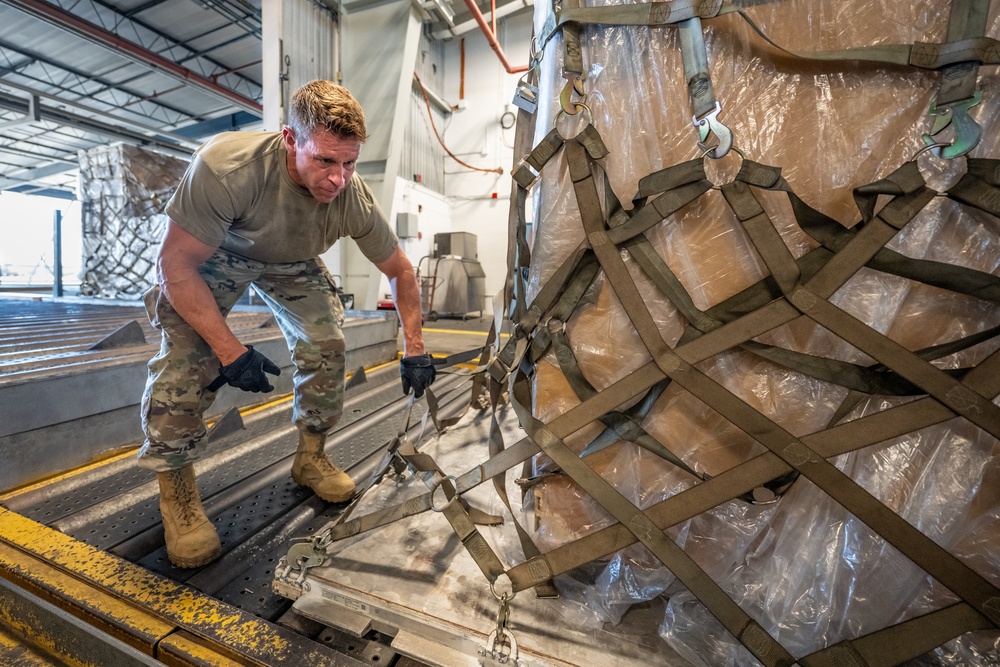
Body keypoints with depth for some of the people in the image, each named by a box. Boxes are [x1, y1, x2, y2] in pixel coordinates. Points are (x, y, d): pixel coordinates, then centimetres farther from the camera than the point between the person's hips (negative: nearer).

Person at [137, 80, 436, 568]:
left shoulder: (355, 200, -28)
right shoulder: (225, 166, -38)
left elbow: (400, 272, -14)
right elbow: (176, 264, -28)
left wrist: (414, 349, -16)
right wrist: (230, 350, -32)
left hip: (291, 264, 3)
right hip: (208, 256, -2)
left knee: (326, 346, -11)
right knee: (184, 361, -20)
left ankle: (310, 458, 11)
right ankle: (175, 492, 2)